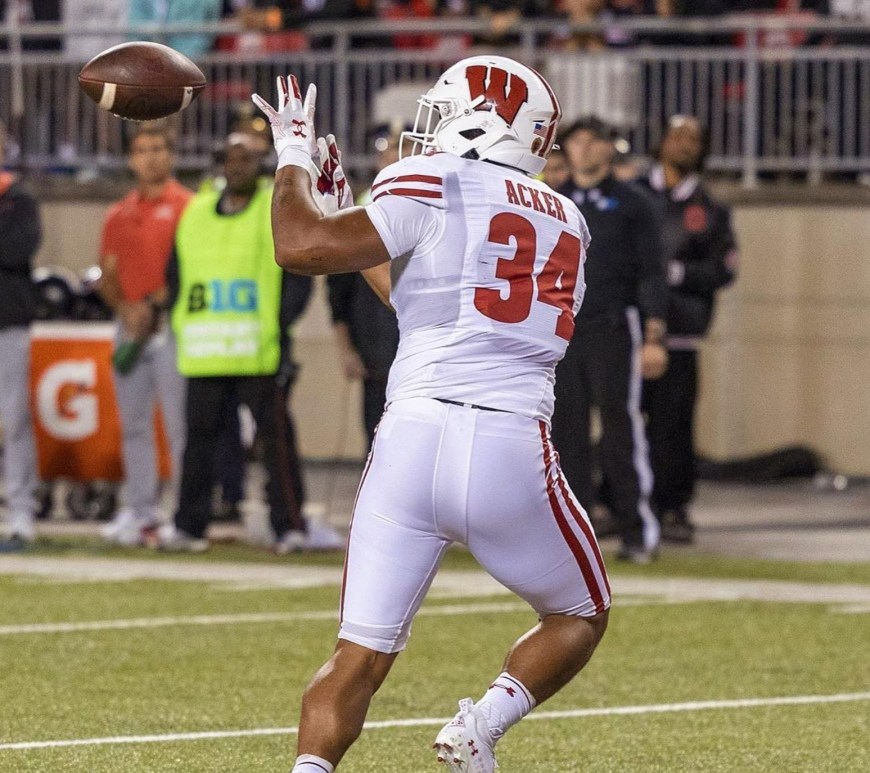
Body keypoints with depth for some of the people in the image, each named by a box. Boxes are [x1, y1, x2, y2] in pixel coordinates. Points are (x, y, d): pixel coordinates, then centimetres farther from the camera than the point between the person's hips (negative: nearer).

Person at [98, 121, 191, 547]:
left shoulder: (187, 207, -2)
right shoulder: (119, 214, 15)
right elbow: (107, 275, 16)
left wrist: (155, 305, -14)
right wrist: (125, 307, -3)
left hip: (171, 325, -6)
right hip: (130, 328, 6)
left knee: (179, 423, -9)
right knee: (133, 424, 8)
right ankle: (139, 510, 14)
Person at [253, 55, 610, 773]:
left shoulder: (434, 186, 2)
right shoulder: (566, 223, 20)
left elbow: (302, 248, -6)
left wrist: (294, 157, 11)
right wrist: (353, 214, 35)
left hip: (413, 438, -2)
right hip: (511, 451, 2)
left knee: (360, 657, 7)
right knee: (581, 616, 24)